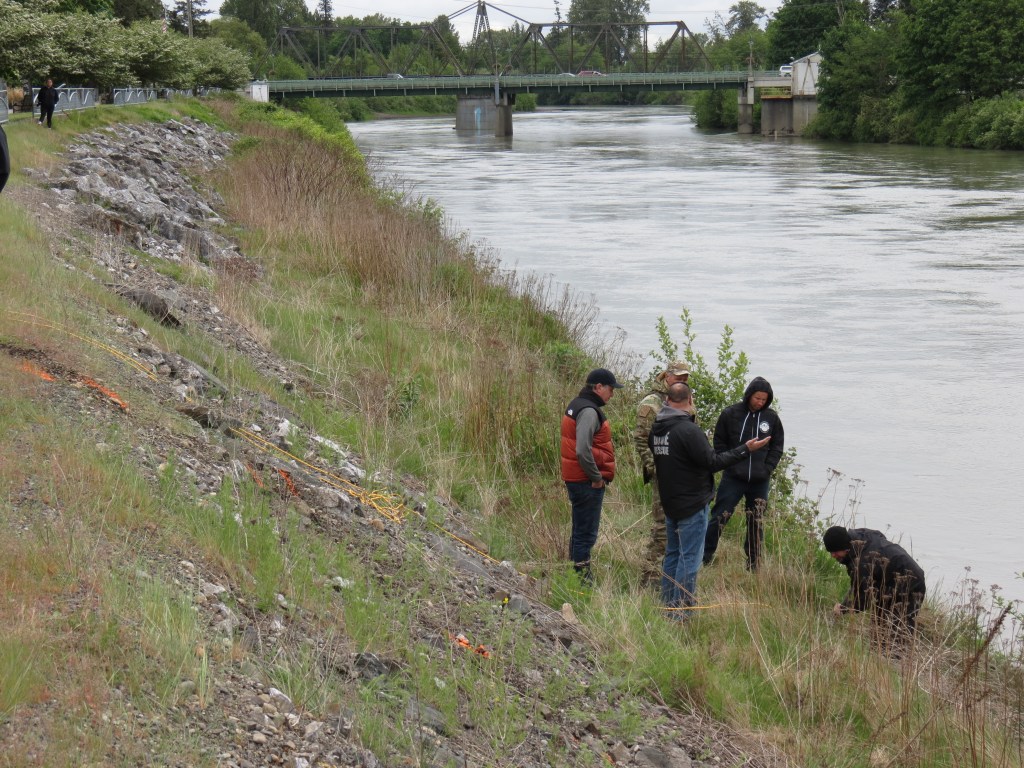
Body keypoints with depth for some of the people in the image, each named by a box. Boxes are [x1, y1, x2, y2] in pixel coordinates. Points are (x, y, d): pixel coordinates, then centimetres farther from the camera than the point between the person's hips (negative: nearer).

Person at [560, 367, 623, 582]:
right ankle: (582, 578, -3)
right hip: (587, 482, -11)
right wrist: (597, 477, -17)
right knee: (586, 534, -6)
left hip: (574, 478, 11)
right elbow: (583, 450, -28)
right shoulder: (589, 411, -18)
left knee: (580, 531, 18)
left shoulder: (577, 405, 15)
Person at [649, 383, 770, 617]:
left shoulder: (656, 429, 4)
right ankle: (681, 609, -2)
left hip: (670, 503, 8)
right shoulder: (688, 430, -22)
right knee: (689, 558, -3)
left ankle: (667, 602, 24)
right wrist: (746, 449, -16)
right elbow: (711, 462, -22)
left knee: (673, 553, 19)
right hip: (692, 505, -8)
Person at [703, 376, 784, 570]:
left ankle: (753, 565, 19)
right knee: (719, 518, -5)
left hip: (760, 481, 2)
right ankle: (704, 558, 4)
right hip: (733, 478, -2)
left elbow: (777, 446, 10)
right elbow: (719, 442, 4)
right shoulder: (730, 414, -3)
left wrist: (767, 469, -1)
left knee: (756, 522, 9)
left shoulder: (772, 418, 2)